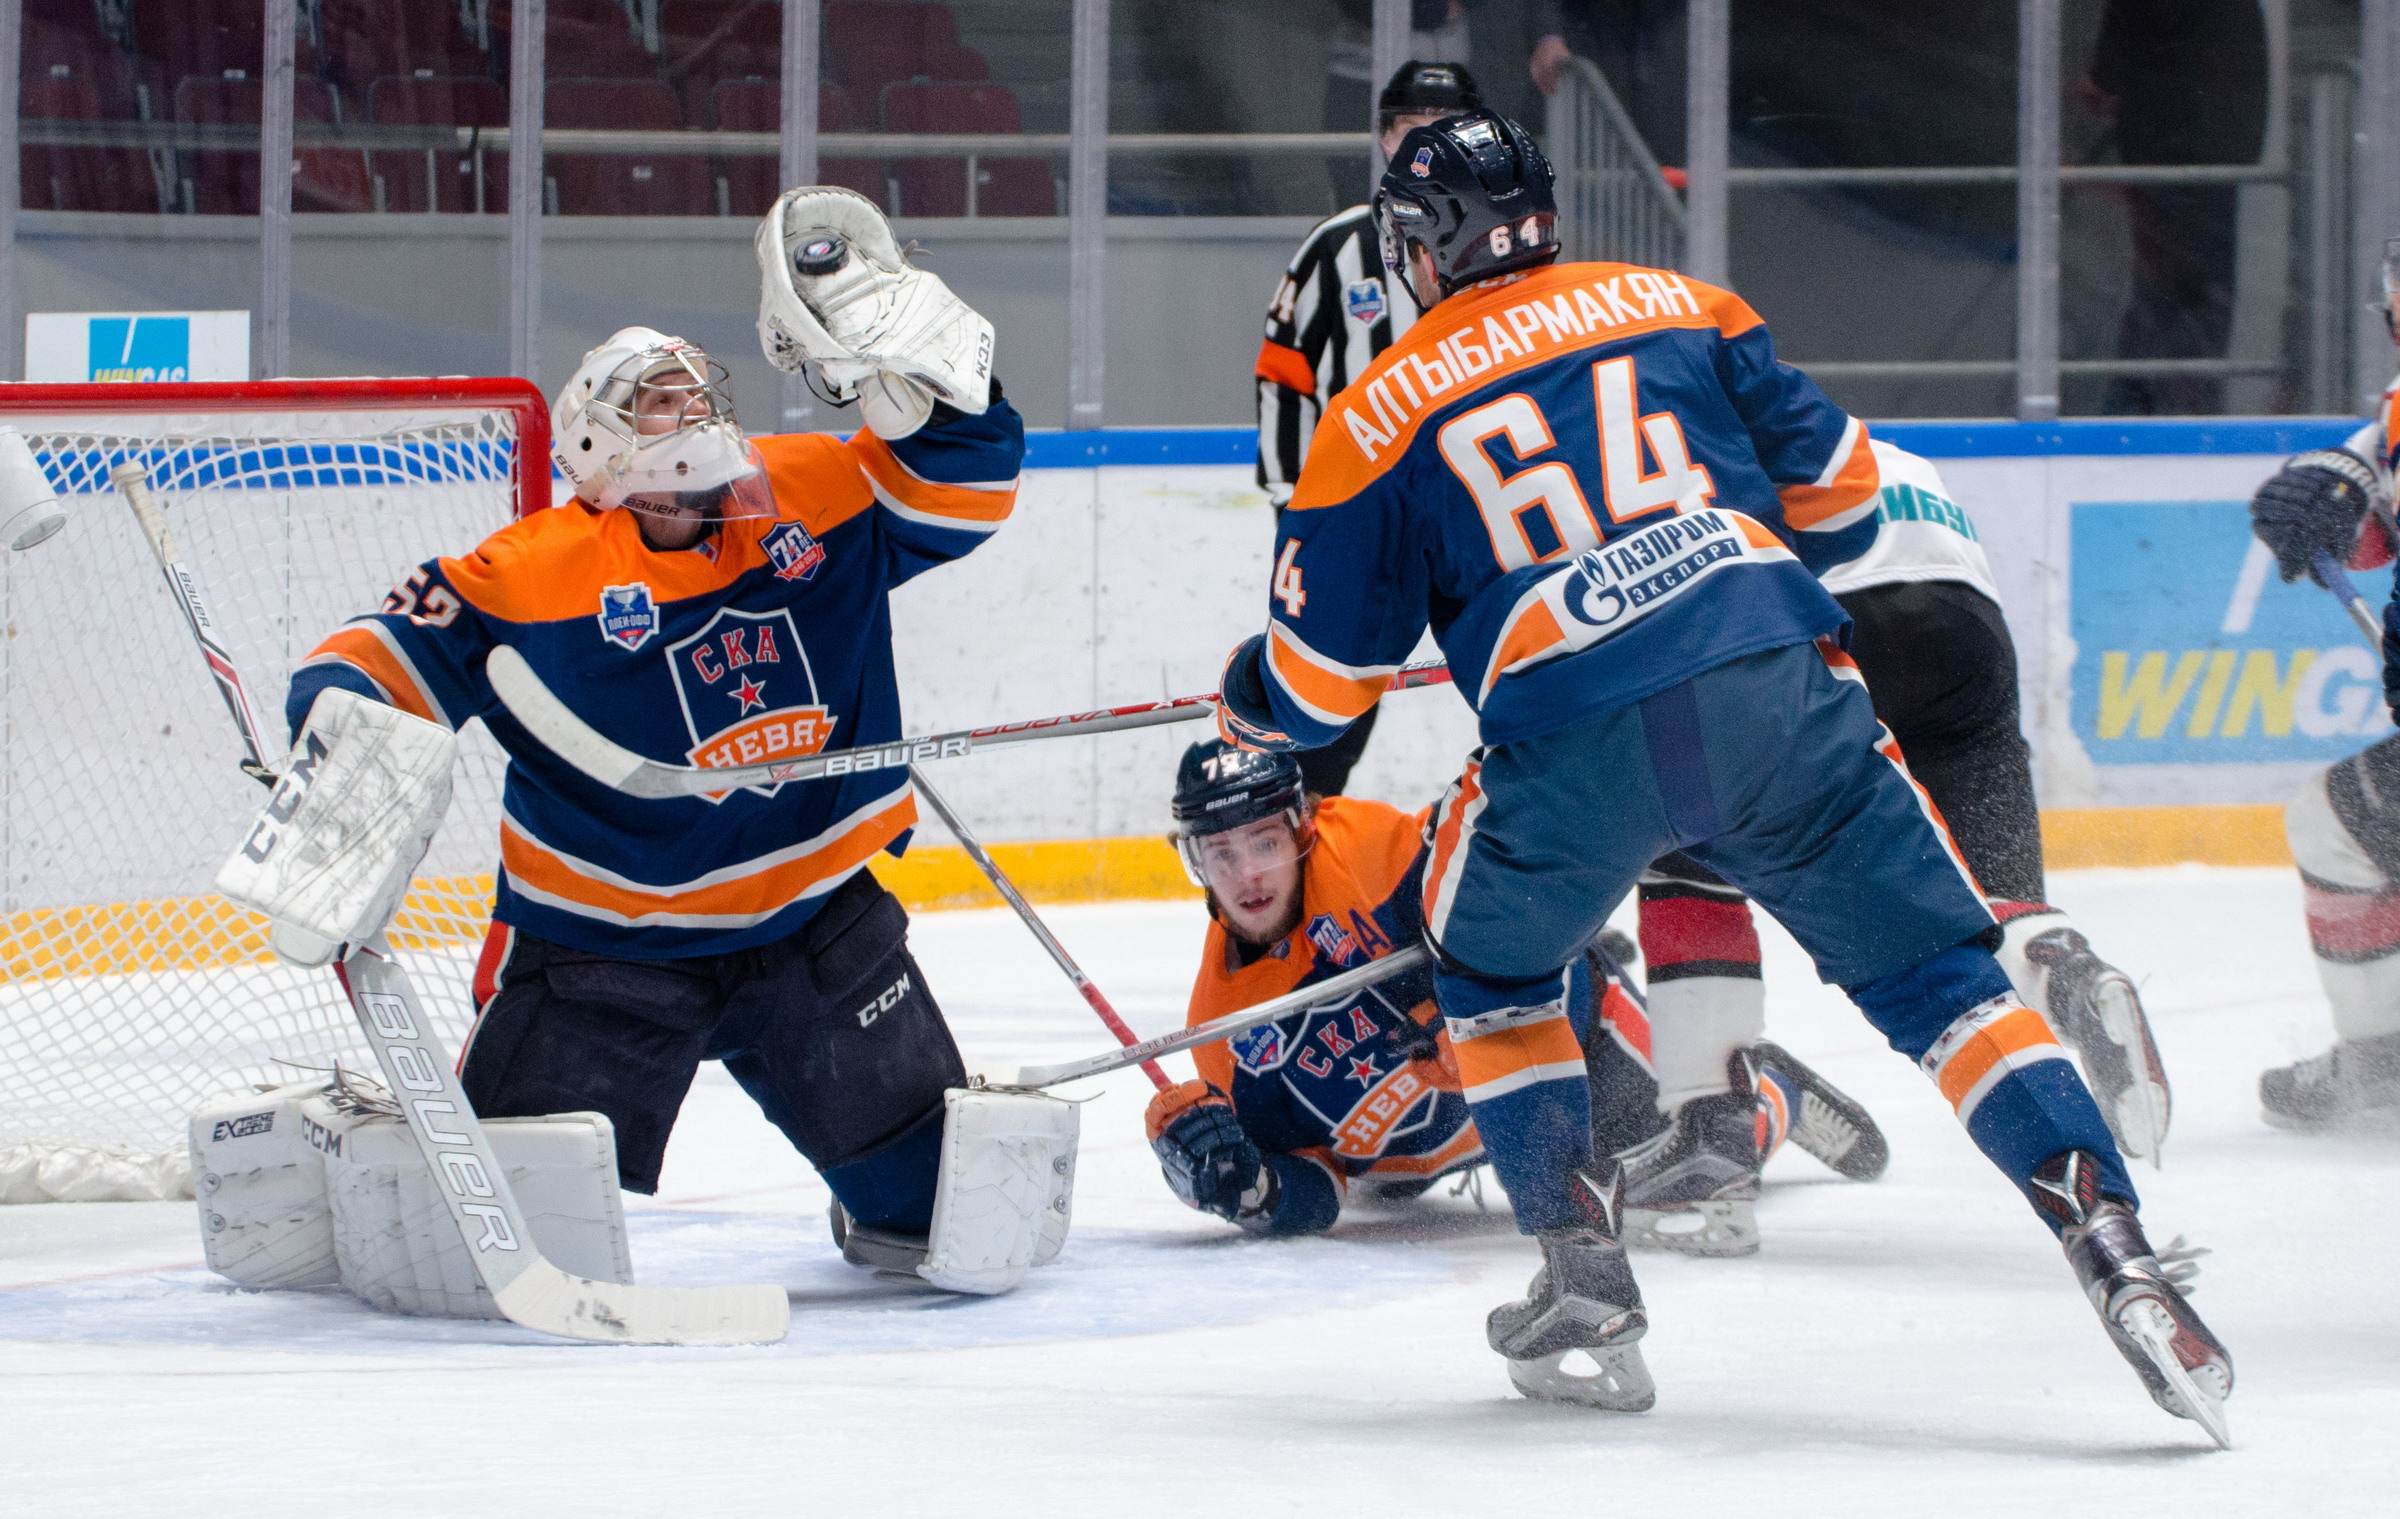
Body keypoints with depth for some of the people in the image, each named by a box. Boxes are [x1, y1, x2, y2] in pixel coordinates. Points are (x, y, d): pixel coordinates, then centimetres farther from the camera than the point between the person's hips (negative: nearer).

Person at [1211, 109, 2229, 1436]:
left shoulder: (1376, 417, 15)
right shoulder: (1672, 307, 20)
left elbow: (1318, 685, 18)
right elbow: (1836, 495, 23)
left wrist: (1244, 704, 41)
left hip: (1573, 745, -1)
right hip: (1780, 695, 1)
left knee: (1487, 966, 26)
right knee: (1938, 974, 7)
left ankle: (1588, 1294, 21)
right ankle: (2114, 1250, -10)